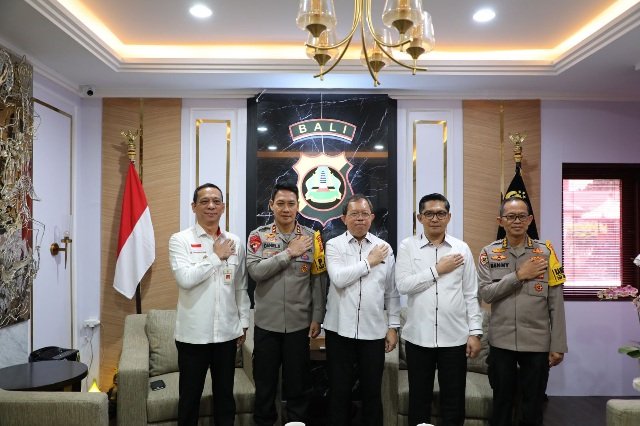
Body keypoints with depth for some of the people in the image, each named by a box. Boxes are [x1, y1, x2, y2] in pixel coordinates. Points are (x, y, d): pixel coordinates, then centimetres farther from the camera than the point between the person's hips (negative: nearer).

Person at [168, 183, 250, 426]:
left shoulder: (234, 242, 6)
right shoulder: (180, 240, -5)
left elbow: (241, 287, 10)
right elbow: (185, 279, -21)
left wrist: (243, 322, 9)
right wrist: (216, 257, -13)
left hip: (227, 332, 3)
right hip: (193, 333, -3)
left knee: (225, 394, 16)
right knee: (190, 396, 12)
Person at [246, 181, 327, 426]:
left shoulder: (311, 237, -1)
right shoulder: (258, 236, -1)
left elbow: (319, 280, 0)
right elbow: (255, 271, -16)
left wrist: (317, 317, -2)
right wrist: (289, 252, -17)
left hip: (299, 323, 0)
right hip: (267, 322, 0)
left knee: (298, 384, 13)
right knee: (264, 383, 14)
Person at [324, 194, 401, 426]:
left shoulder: (384, 248, 5)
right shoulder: (334, 245, -2)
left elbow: (392, 291, 8)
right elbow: (338, 278, -19)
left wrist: (393, 326, 5)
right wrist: (369, 262, -10)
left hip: (374, 331, 2)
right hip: (340, 329, -1)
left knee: (372, 391, 14)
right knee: (339, 391, 11)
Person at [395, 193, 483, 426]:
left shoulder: (462, 249, 3)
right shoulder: (407, 246, -1)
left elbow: (471, 294, 4)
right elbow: (403, 285, -13)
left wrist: (475, 332, 1)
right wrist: (437, 270, -12)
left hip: (454, 337, 1)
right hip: (418, 336, -1)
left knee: (453, 400, 11)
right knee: (419, 398, 13)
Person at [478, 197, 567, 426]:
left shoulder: (545, 253, -2)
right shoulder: (489, 253, -1)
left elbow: (556, 304, -2)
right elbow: (486, 293, -10)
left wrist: (558, 345, -4)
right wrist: (519, 275, -17)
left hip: (537, 342, 0)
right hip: (501, 341, 0)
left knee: (533, 405, 13)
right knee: (501, 402, 15)